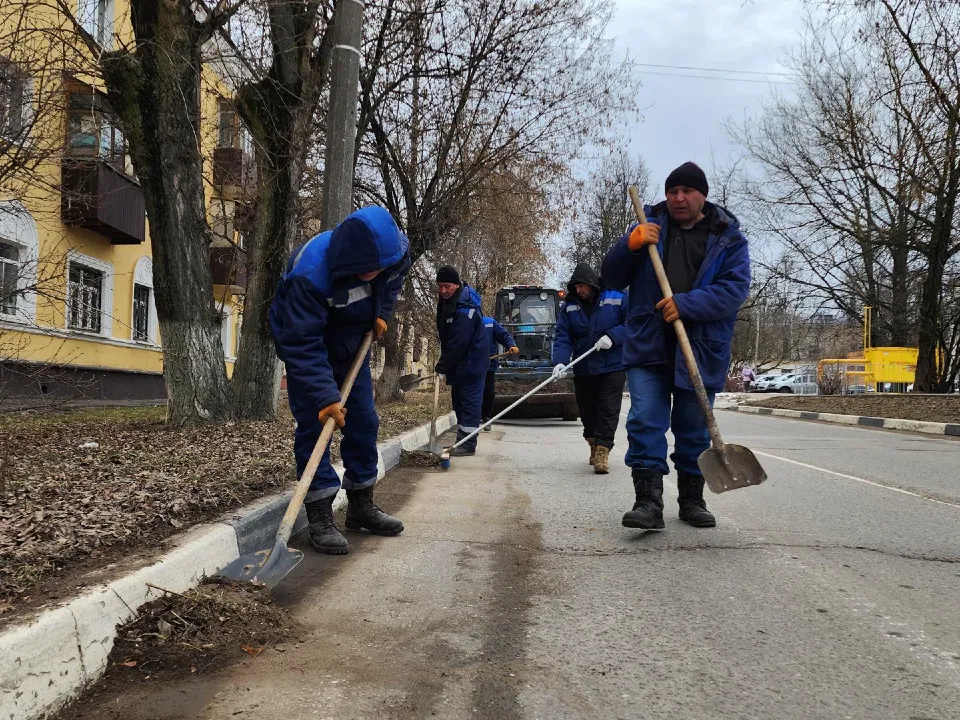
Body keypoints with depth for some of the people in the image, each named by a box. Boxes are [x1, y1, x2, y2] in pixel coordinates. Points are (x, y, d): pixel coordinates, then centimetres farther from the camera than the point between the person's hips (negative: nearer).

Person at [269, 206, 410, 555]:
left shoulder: (392, 248, -23)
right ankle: (320, 518, -6)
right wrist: (325, 395, -44)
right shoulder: (309, 273, -41)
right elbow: (303, 345, -39)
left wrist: (381, 312, -7)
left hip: (352, 340, 6)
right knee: (314, 423, -12)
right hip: (306, 340, -6)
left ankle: (361, 505, 21)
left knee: (363, 421, 7)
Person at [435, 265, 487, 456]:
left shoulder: (464, 310, -26)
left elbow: (457, 344, -25)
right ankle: (463, 441, 19)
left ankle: (467, 444, -6)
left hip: (471, 361, -10)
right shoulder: (447, 300, 6)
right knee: (459, 400, 13)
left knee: (469, 401, -8)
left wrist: (442, 367, -18)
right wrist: (444, 365, 17)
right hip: (460, 361, 10)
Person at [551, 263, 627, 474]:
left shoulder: (617, 298, -7)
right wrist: (561, 361, -20)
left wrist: (612, 337, -21)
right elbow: (563, 336, -4)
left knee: (608, 409, -9)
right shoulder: (569, 306, 2)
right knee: (587, 410, 13)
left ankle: (602, 451, -9)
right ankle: (594, 445, 33)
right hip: (583, 369, 4)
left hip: (613, 367, -3)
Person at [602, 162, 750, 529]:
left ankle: (692, 500, 23)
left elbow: (735, 287, -8)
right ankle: (648, 500, -10)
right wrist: (631, 245, -12)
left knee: (694, 428, 9)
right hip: (648, 346, 1)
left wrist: (686, 304, -22)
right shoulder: (650, 227, 9)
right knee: (645, 421, -10)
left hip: (700, 349, 0)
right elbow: (612, 278, 8)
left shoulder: (728, 237, 4)